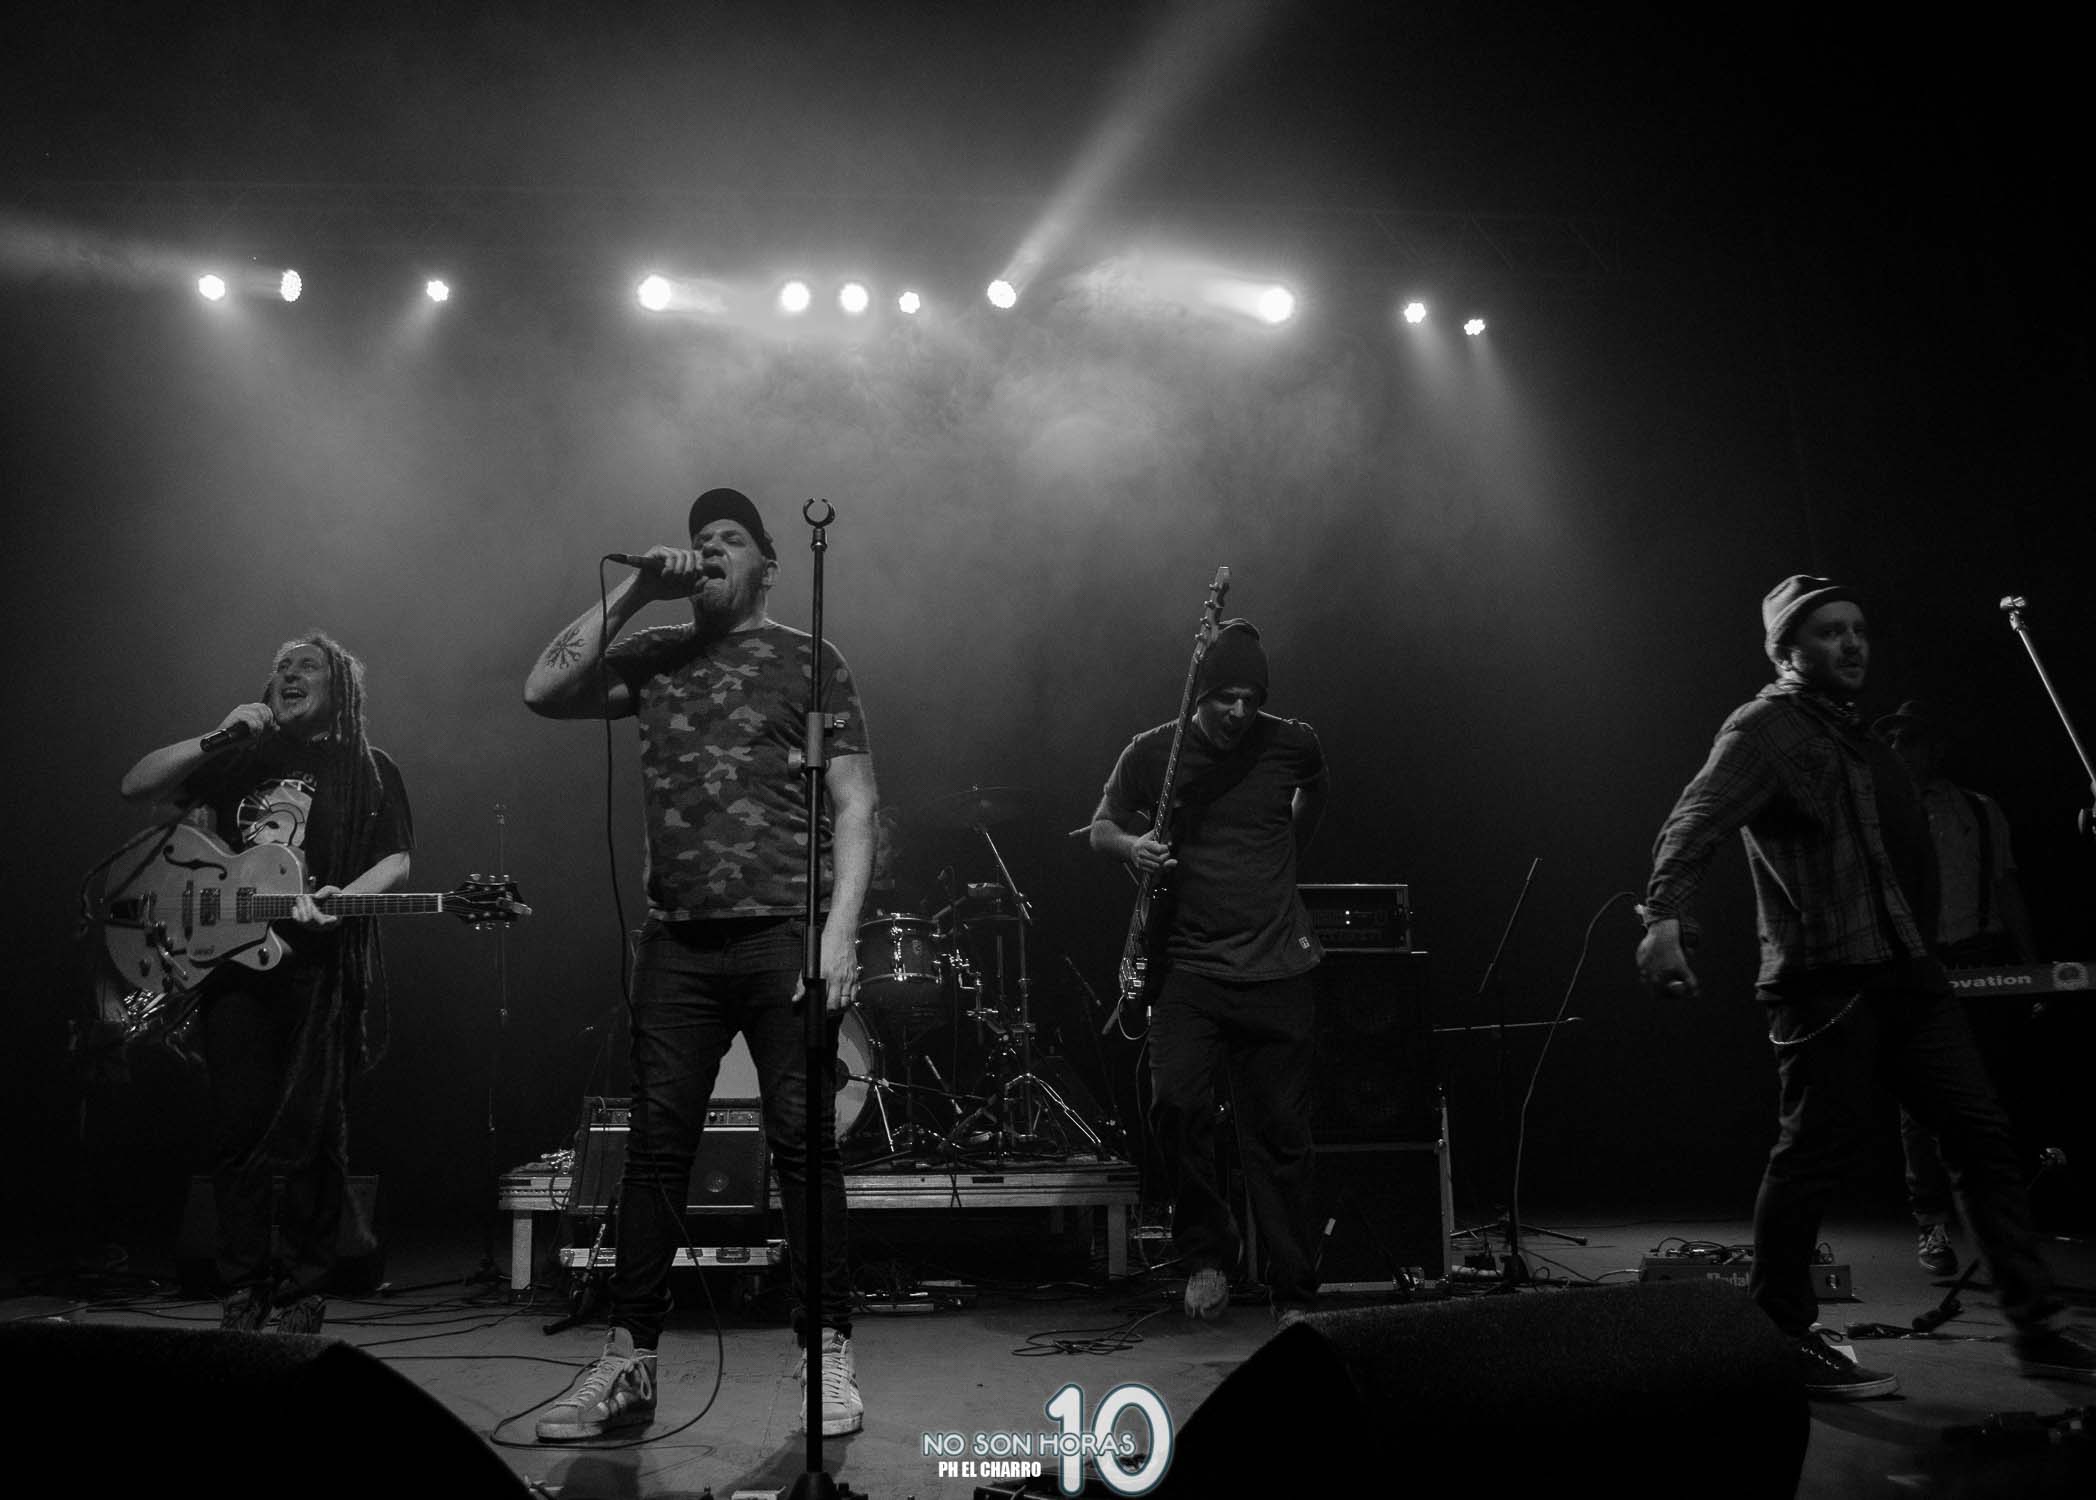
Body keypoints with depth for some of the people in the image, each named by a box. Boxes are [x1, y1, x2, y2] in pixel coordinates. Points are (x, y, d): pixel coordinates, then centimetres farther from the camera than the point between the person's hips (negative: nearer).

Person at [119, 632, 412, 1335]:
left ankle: (305, 1289, 8)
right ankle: (243, 1284, 12)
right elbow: (135, 786, 15)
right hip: (230, 959, 3)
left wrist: (343, 898, -18)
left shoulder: (368, 769, 10)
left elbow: (396, 860, 1)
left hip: (319, 967, -3)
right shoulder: (241, 758, 19)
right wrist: (217, 736, 5)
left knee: (311, 1130, -3)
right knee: (237, 1125, 0)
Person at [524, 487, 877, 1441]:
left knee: (803, 1144, -1)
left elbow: (854, 807, 0)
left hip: (782, 938, -3)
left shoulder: (808, 661, 6)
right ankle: (628, 1364, 12)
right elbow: (543, 693, 3)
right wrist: (631, 592, 1)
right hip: (677, 943, 3)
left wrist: (840, 930, -11)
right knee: (655, 1149, 4)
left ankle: (825, 1360, 8)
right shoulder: (653, 657, 16)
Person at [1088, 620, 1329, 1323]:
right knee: (1177, 1101, -20)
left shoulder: (1292, 744, 1)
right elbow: (1101, 828, 7)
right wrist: (1133, 847, -14)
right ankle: (1207, 1252, 5)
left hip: (1278, 969, 1)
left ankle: (1294, 1293, 21)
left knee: (1280, 1133, 4)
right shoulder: (1152, 752, -2)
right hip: (1190, 967, 0)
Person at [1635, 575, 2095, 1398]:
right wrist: (1665, 915, -39)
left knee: (1981, 1133, 8)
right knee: (1816, 1152, -5)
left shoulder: (1857, 735, 22)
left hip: (1906, 971, 9)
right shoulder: (1764, 727, -6)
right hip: (1826, 977, -9)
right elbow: (1697, 818, -23)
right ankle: (1780, 1339, 9)